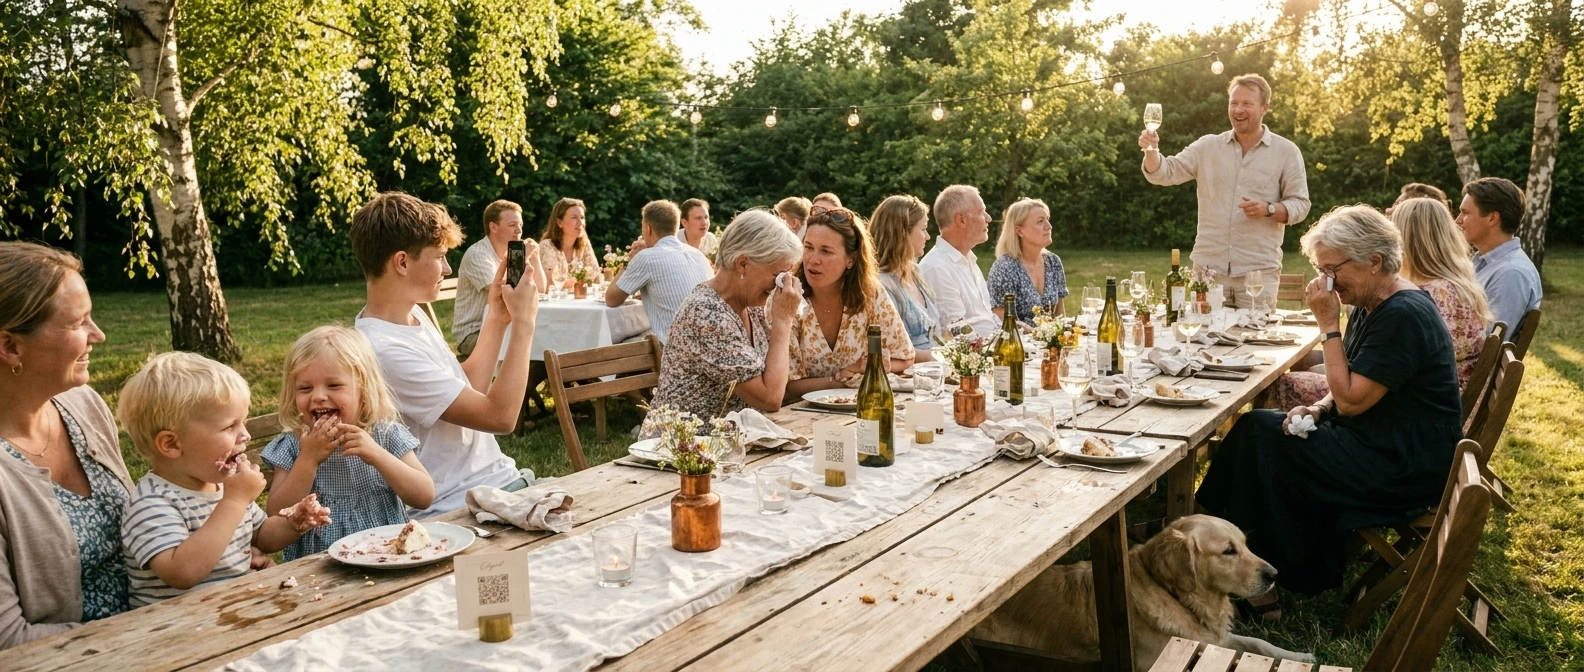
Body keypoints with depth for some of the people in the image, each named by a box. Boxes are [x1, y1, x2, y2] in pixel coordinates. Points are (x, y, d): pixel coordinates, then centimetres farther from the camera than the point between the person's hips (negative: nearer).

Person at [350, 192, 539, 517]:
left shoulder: (414, 315, 7)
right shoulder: (384, 351, -22)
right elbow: (500, 415, -20)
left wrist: (497, 318, 6)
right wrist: (523, 321, -14)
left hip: (499, 478, 9)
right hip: (457, 509, -8)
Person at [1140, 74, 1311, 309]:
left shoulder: (1286, 152, 3)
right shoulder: (1208, 146, 8)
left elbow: (1300, 204, 3)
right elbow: (1163, 173, 2)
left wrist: (1268, 209, -17)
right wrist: (1151, 151, -18)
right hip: (1207, 267, 2)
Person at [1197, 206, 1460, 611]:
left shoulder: (1403, 316, -22)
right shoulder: (1371, 306, 9)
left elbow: (1350, 400, -23)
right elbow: (1353, 390, 16)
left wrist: (1329, 325, -19)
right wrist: (1319, 408, -5)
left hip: (1407, 467, -10)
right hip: (1384, 443, 10)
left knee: (1263, 437, -11)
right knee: (1258, 425, 1)